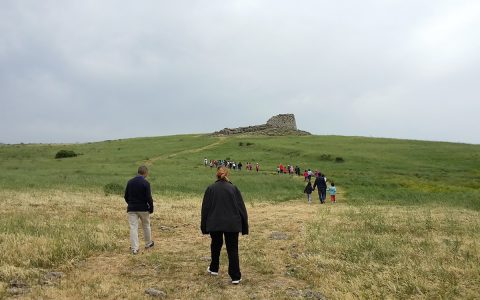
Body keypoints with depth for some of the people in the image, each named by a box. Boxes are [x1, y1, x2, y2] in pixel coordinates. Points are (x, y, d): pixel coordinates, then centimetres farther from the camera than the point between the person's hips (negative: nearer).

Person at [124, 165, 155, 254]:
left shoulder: (130, 182, 2)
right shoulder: (145, 183, -13)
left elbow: (126, 196, 8)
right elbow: (149, 198, -15)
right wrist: (151, 208, -3)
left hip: (132, 209, 3)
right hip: (143, 209, -3)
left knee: (133, 228, 2)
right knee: (146, 226, 17)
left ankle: (134, 248, -2)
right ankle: (148, 243, 33)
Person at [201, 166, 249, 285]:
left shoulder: (210, 188, 2)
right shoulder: (233, 188, 1)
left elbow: (205, 208, 2)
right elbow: (242, 208, 1)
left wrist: (204, 227, 9)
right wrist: (244, 226, 6)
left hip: (215, 224, 1)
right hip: (232, 224, -1)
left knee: (216, 245, 23)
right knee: (232, 249, 4)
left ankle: (214, 269, 36)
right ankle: (235, 277, 1)